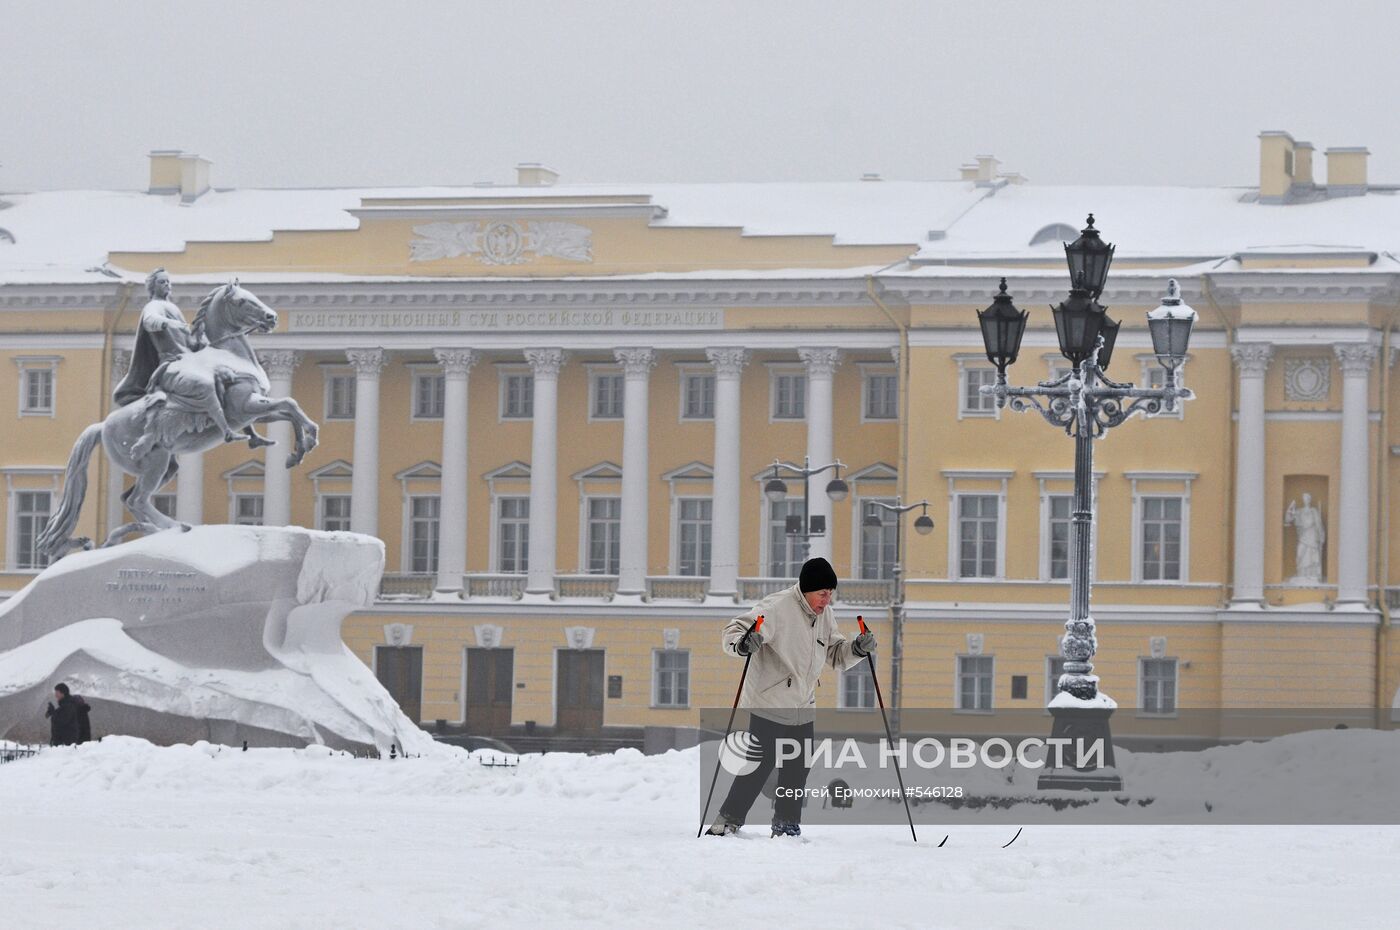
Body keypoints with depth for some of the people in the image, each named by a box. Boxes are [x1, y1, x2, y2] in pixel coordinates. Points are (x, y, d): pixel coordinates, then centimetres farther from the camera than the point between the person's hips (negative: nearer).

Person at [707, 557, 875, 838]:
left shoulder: (824, 615, 7)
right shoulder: (777, 608, -18)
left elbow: (835, 655, 15)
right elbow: (732, 632, -22)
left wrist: (857, 648, -5)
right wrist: (742, 644, -44)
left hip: (803, 709, 7)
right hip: (769, 706, -7)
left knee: (797, 770, 10)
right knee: (759, 767, -9)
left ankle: (787, 826, 23)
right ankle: (728, 821, 2)